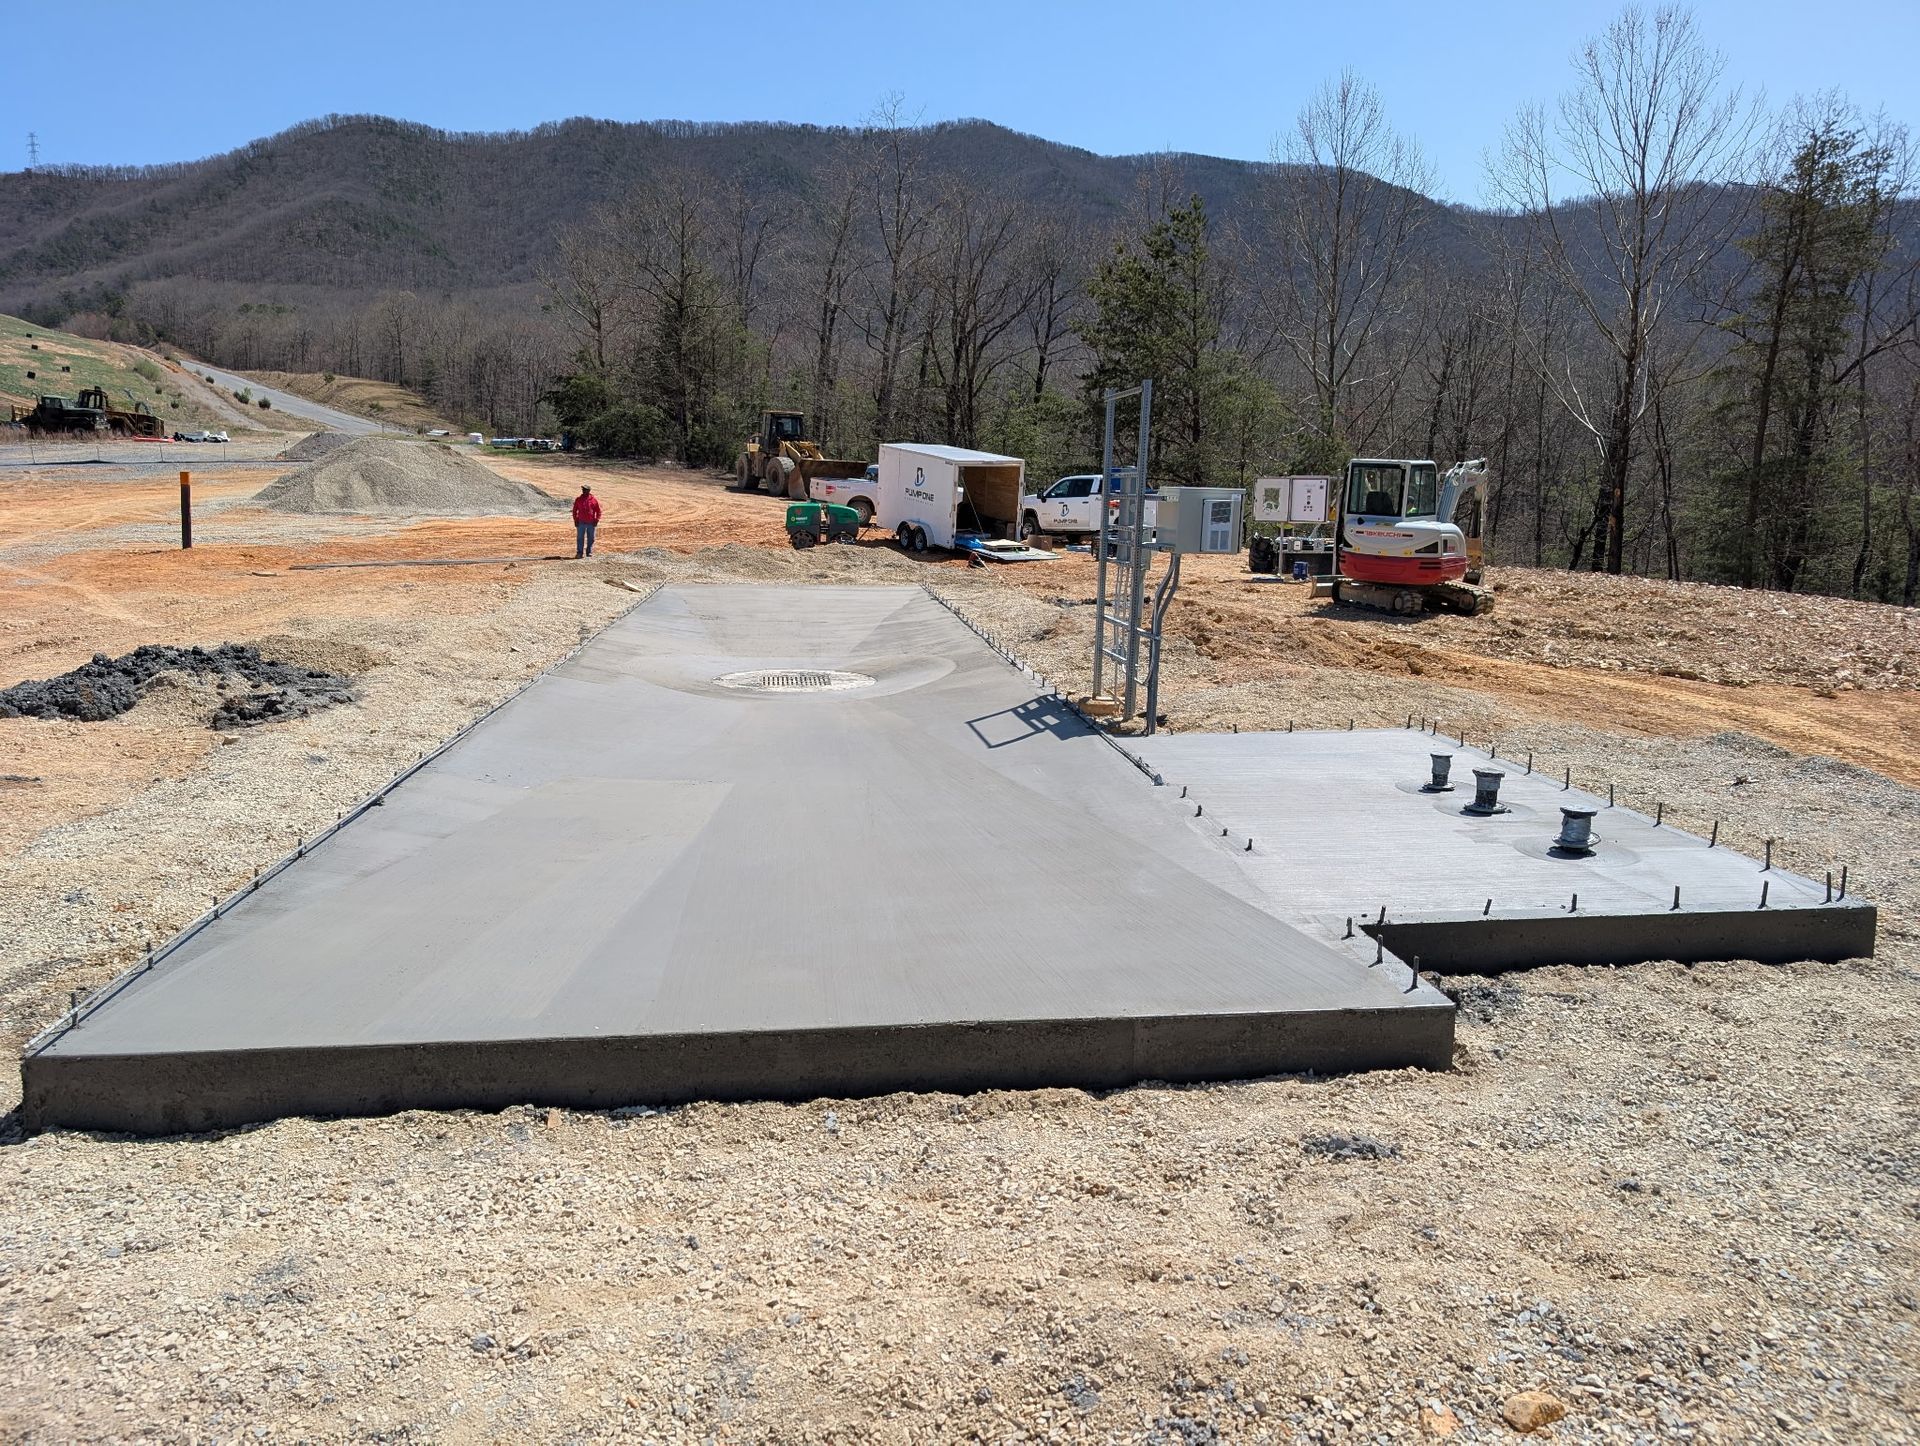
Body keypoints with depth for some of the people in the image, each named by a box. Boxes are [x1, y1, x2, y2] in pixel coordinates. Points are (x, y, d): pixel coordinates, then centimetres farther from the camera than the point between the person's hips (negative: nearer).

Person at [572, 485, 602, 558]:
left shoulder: (594, 500, 2)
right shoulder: (578, 499, 5)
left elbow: (598, 511, 5)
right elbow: (574, 511, 9)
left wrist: (596, 520, -4)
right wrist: (575, 520, 0)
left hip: (591, 523, 0)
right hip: (581, 522, 0)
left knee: (590, 538, 5)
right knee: (580, 538, -2)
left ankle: (589, 552, 14)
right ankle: (579, 552, 1)